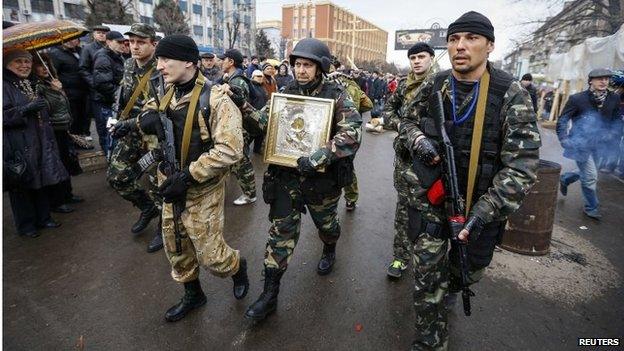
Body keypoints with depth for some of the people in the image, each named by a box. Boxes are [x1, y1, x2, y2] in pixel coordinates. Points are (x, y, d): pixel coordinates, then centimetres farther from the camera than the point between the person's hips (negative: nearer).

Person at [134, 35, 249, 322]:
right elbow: (148, 126, 20)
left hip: (201, 191, -7)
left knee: (210, 256, 3)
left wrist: (187, 176, -25)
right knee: (175, 249, 19)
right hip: (171, 185, 7)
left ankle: (238, 267, 37)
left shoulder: (215, 100, -19)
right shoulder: (167, 94, 5)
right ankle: (193, 294, 43)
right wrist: (146, 117, -6)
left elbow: (229, 150, -27)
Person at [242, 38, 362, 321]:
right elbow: (268, 122, 8)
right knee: (281, 231, 2)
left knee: (326, 222, 20)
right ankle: (270, 293, 12)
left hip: (322, 178, -2)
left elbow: (352, 135, -23)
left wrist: (318, 159, -32)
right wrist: (243, 106, -8)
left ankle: (329, 251, 55)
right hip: (286, 174, 3)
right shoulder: (286, 93, 2)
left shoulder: (336, 96, -11)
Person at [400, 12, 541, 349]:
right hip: (430, 198, 1)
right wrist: (419, 141, -12)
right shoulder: (432, 87, -5)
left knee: (469, 270, 22)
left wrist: (483, 212, -25)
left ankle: (448, 289, 58)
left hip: (480, 205, 0)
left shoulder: (511, 95, -14)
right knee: (427, 276, 3)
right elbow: (407, 122, 12)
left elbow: (521, 165, -18)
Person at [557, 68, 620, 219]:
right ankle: (591, 208, 16)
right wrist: (564, 139, -10)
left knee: (587, 173, 18)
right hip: (580, 143, -5)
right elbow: (562, 120, -6)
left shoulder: (614, 99, -1)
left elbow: (617, 120, 12)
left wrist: (610, 134, -2)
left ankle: (564, 179, 47)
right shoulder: (577, 98, -13)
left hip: (598, 144, 5)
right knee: (591, 177, -3)